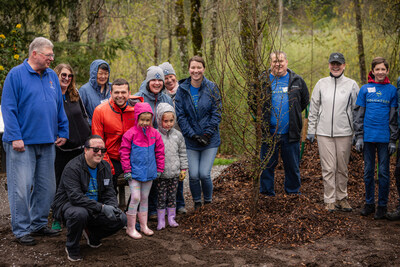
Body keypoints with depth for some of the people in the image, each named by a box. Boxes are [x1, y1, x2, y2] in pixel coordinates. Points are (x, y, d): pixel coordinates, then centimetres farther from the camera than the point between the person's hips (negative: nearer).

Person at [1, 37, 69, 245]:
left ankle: (38, 224, 25)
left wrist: (62, 132, 13)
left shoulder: (52, 76, 12)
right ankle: (21, 230, 7)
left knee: (46, 186, 11)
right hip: (23, 142, -6)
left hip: (47, 142, 6)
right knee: (21, 187, -4)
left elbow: (60, 107, 18)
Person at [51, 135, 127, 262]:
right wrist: (102, 207, -34)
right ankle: (72, 249, -12)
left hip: (94, 210, 6)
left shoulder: (105, 167, 4)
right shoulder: (72, 168, -19)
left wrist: (113, 207, -19)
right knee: (79, 213, -41)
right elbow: (75, 197, -29)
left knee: (121, 219, -12)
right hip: (68, 205, -6)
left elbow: (109, 193, 5)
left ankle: (92, 235, 18)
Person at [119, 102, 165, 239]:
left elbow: (159, 152, 10)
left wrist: (159, 169, 9)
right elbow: (124, 152, -7)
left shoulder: (154, 134, 2)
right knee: (135, 198, -8)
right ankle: (131, 228, 3)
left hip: (149, 172, 4)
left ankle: (144, 225, 25)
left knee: (144, 199, 14)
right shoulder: (130, 134, -10)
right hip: (135, 172, -4)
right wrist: (127, 170, -9)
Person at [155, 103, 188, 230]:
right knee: (161, 197, 2)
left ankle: (171, 218, 23)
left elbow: (182, 153, 11)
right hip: (160, 173, -3)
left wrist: (183, 169, 8)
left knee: (172, 196, 11)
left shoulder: (177, 135, 4)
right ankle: (161, 220, 12)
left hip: (174, 173, 3)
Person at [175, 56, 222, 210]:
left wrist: (208, 134, -10)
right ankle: (197, 203, 21)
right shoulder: (182, 89, -1)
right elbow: (180, 116, -2)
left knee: (204, 174, -7)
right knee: (193, 175, -4)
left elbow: (216, 113, -2)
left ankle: (208, 201, 19)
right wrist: (192, 135, -10)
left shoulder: (212, 88, -2)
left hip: (210, 139, -1)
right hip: (190, 140, 1)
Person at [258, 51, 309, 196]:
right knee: (267, 166, 5)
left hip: (290, 133, 1)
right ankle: (266, 194, 17)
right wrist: (261, 118, 9)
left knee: (293, 167, 9)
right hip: (269, 133, -1)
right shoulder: (262, 80, 1)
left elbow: (305, 101, 19)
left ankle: (293, 193, 22)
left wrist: (294, 114, 12)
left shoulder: (297, 81, 5)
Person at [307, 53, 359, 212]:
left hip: (344, 133, 0)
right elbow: (313, 109, 10)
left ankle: (341, 198, 19)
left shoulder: (351, 85, 3)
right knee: (328, 168, 0)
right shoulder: (321, 84, 7)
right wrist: (311, 131, 6)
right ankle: (329, 200, 7)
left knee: (342, 168, 7)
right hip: (324, 133, 0)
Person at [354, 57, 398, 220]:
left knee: (383, 172, 3)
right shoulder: (365, 89, 5)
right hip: (368, 137, 1)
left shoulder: (392, 90, 3)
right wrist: (359, 137, 0)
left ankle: (382, 205, 13)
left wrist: (393, 140, -2)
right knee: (368, 171, 8)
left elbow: (394, 117, 3)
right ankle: (369, 203, 20)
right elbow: (359, 114, 7)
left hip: (384, 137, -1)